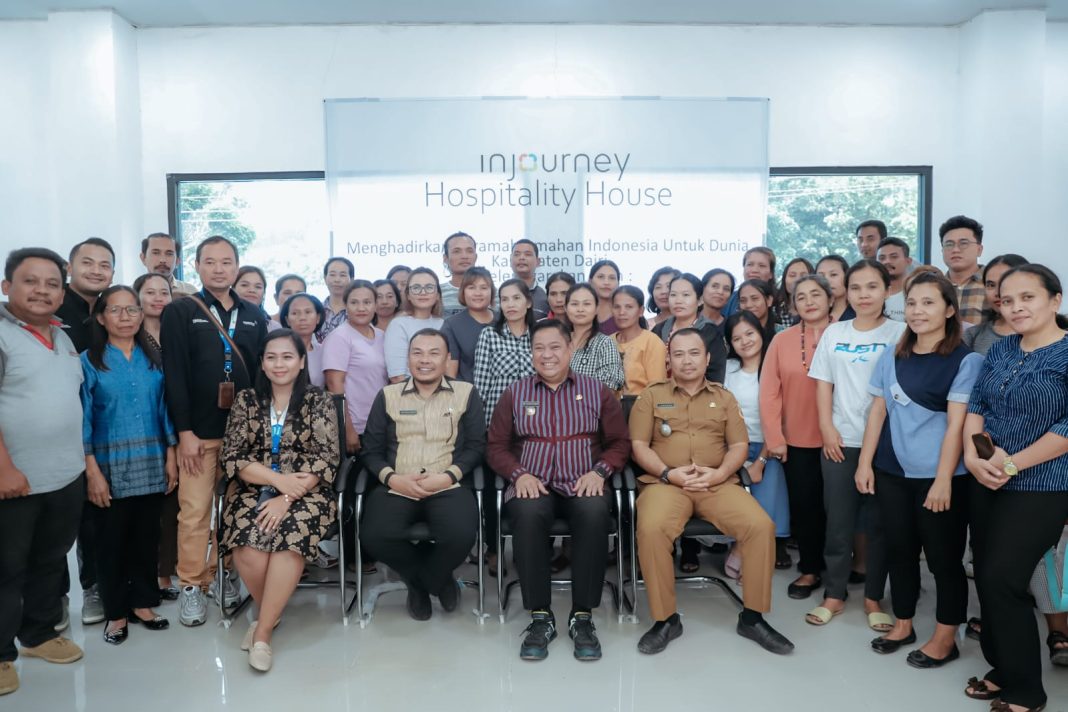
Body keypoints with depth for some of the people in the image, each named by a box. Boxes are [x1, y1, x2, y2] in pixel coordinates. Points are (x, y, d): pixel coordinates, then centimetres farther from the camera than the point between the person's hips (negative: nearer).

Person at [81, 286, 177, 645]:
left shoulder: (154, 359, 6)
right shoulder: (88, 361, -3)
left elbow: (165, 410, 7)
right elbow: (82, 419, -6)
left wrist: (171, 458, 2)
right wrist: (92, 471, -11)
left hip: (151, 466, 3)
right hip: (110, 468, -2)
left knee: (147, 537, 10)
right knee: (112, 540, 7)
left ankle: (143, 603, 25)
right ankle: (116, 611, 21)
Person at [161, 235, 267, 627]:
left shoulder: (254, 316, 11)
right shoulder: (179, 312, 1)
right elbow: (174, 375, -6)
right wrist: (184, 431, -12)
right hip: (199, 430, -3)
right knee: (194, 511, 2)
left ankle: (228, 572, 25)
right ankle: (191, 585, 15)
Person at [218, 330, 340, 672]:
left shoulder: (319, 402, 3)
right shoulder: (246, 400, 9)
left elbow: (326, 461, -6)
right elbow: (232, 458, 2)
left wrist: (286, 498, -18)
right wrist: (277, 479, -14)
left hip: (304, 494, -1)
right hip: (253, 491, 2)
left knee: (290, 537, -32)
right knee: (248, 546, -27)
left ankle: (263, 630, -18)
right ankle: (270, 614, 0)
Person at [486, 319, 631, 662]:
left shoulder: (596, 391, 11)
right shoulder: (515, 393, 12)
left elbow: (620, 442, 9)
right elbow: (496, 446, 9)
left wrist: (599, 471, -9)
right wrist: (518, 473, -10)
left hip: (581, 486, 0)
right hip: (532, 485, 0)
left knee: (594, 512, -35)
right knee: (528, 513, -35)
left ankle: (582, 616, -19)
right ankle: (540, 616, -20)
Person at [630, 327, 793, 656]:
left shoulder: (724, 398, 19)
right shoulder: (651, 396, 11)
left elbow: (739, 446, 11)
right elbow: (639, 446, 3)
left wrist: (720, 473, -9)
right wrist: (669, 473, -13)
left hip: (718, 484, 2)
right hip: (666, 483, -2)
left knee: (761, 525, -23)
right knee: (651, 529, -33)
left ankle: (752, 616, -4)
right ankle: (665, 619, -14)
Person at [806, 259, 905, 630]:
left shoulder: (898, 332, 1)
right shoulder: (834, 332, 8)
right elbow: (823, 383, 8)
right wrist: (827, 427, -3)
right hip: (839, 441, 2)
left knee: (878, 521, 7)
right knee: (838, 520, 7)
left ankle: (873, 598, 20)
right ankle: (833, 595, 18)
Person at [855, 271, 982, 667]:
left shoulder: (965, 361, -6)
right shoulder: (891, 356, 8)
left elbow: (956, 424, -12)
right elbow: (878, 412, 9)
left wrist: (943, 480, -16)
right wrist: (865, 463, 5)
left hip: (938, 476, -4)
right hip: (892, 472, 5)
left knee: (943, 556, 7)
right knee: (899, 549, 14)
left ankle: (945, 638, 22)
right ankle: (903, 624, 31)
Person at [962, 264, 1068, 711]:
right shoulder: (1000, 350, 9)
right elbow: (975, 404, 7)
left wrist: (1012, 464, -17)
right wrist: (972, 455, -9)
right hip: (987, 483, 7)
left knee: (1001, 581, -6)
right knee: (987, 578, 11)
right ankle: (1002, 669, 28)